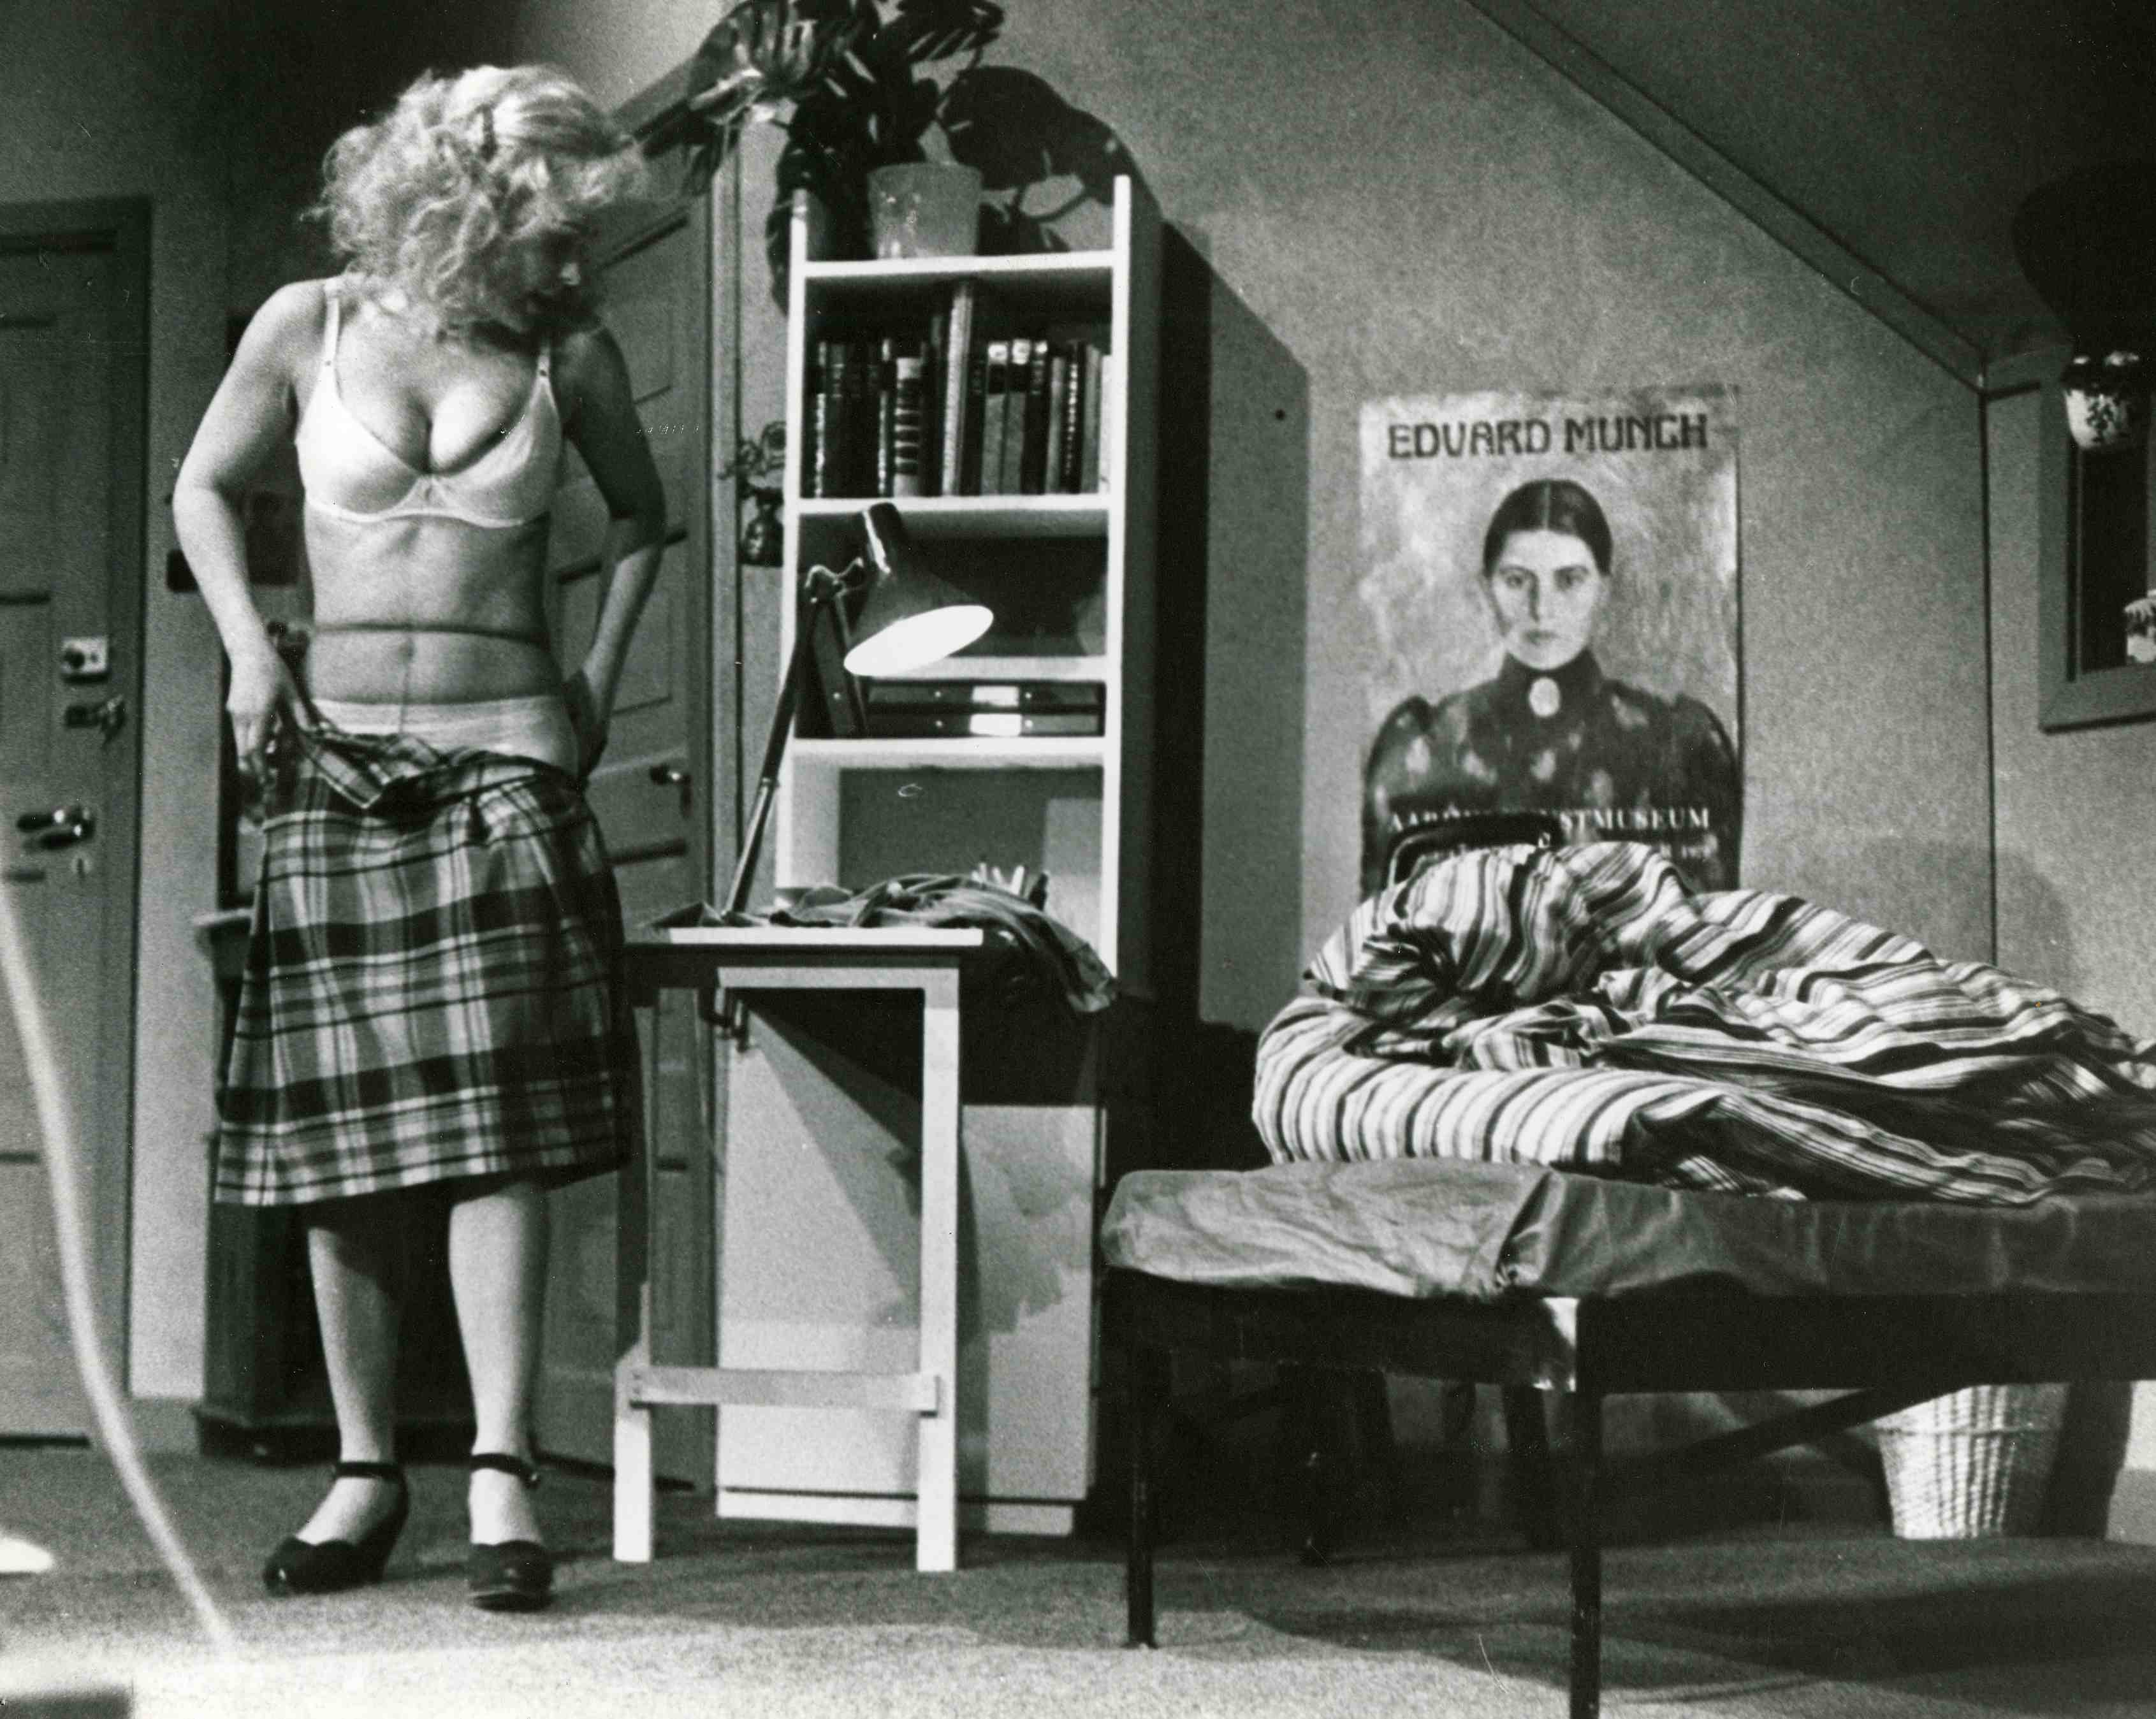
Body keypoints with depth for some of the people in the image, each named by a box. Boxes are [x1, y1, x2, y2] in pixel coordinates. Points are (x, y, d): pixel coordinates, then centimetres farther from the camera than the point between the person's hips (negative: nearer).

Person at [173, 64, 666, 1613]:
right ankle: (367, 1470, 11)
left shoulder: (572, 354, 3)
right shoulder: (310, 326, 1)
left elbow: (641, 514, 20)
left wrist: (600, 684, 11)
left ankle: (502, 1474, -12)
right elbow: (207, 488, 15)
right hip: (337, 757, 1)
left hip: (504, 751, -1)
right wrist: (251, 649, 1)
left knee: (492, 1117, -12)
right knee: (339, 1134, 1)